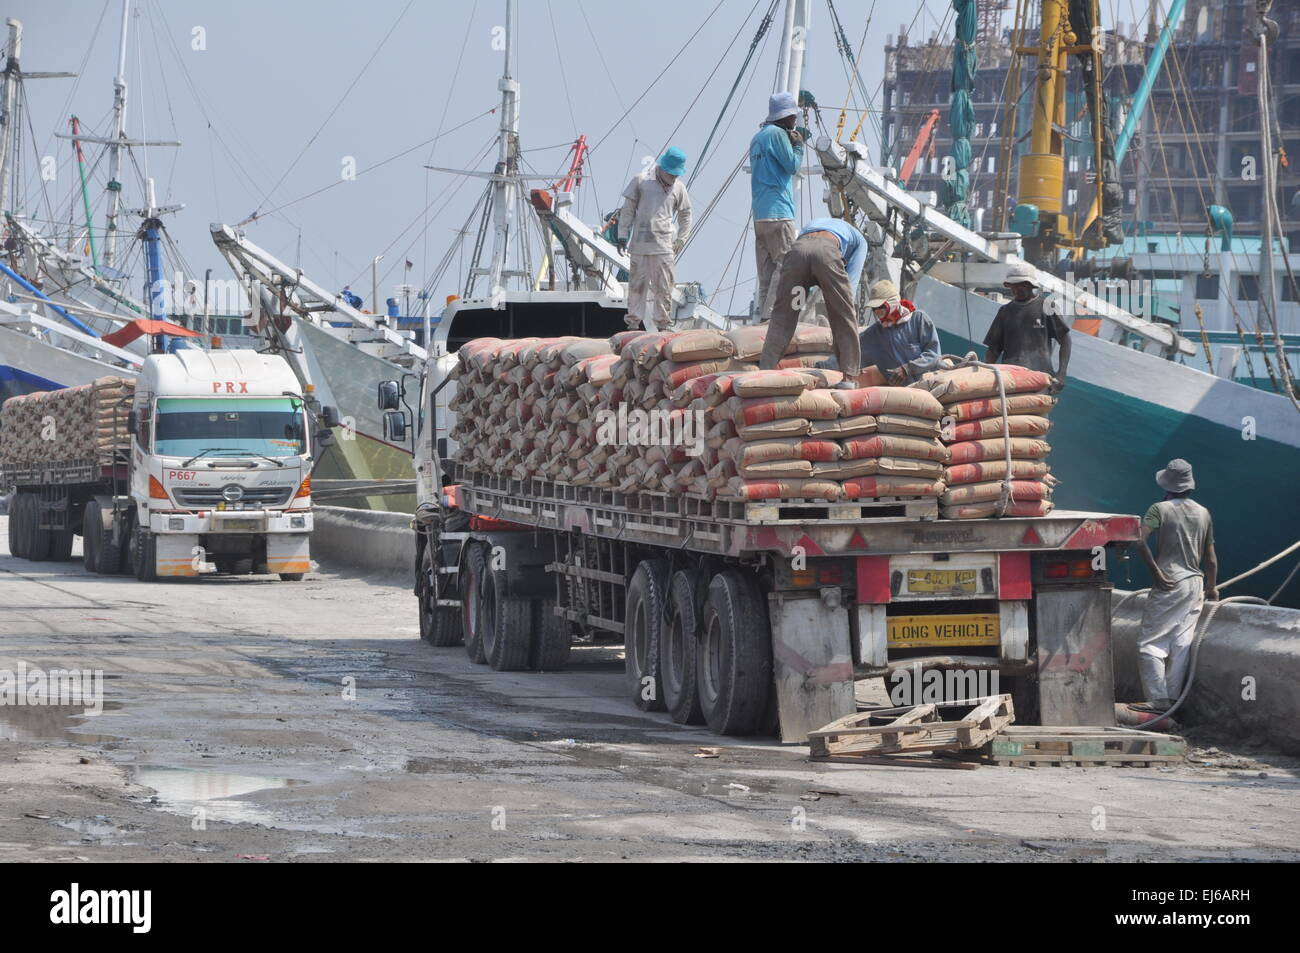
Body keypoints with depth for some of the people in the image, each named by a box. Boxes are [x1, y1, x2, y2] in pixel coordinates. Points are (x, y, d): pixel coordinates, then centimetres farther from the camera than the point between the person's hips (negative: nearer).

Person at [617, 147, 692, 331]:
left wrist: (680, 241, 12)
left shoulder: (678, 187, 10)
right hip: (639, 245, -1)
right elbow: (628, 209, 8)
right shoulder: (642, 181, 4)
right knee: (636, 285, 2)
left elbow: (685, 215, 21)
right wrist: (623, 234, 3)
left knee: (663, 288, -1)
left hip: (664, 247, 1)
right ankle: (633, 322, 9)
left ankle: (662, 324, 5)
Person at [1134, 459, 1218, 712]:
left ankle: (1158, 700, -10)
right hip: (1195, 584, 5)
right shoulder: (1203, 513, 10)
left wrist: (1155, 570, -13)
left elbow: (1139, 539, -19)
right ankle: (1173, 699, 9)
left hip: (1169, 585, -5)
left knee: (1151, 643, -1)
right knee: (1181, 645, 8)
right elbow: (1210, 558, 14)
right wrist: (1212, 586, 25)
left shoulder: (1160, 509, -5)